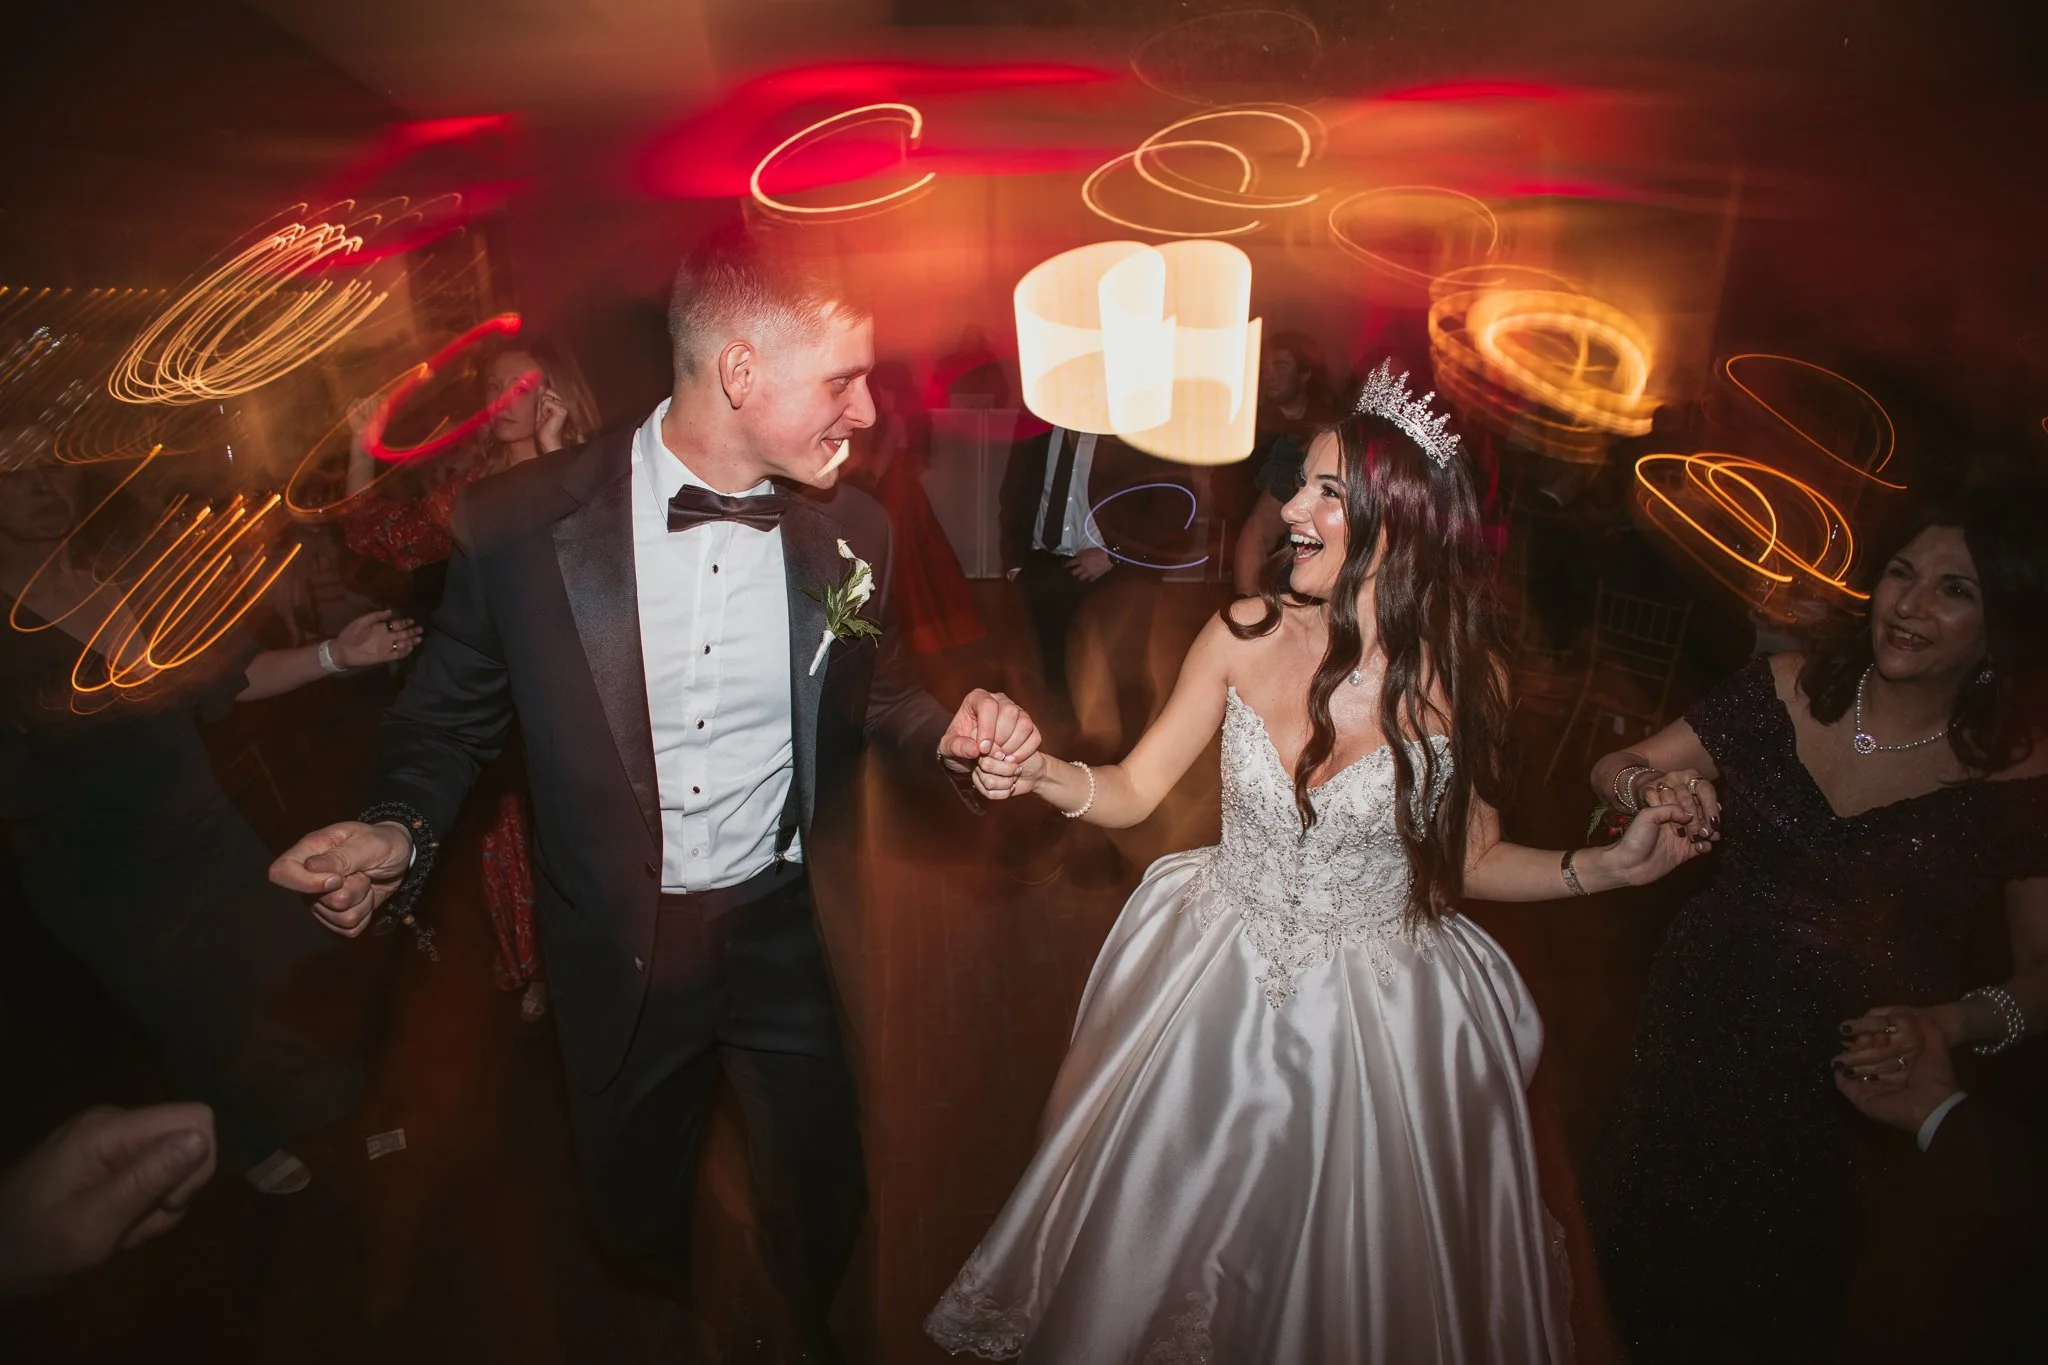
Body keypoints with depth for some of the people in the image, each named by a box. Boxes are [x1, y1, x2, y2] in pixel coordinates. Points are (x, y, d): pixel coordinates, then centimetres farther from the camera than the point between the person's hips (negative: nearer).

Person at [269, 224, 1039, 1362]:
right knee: (638, 1211, 23)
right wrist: (401, 833, -21)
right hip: (619, 954, -1)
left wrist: (947, 734, -16)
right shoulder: (520, 524, -17)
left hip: (791, 932, 1)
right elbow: (452, 715, -3)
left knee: (823, 1201, 18)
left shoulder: (853, 529, -9)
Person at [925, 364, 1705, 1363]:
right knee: (1163, 1237, 20)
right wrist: (1041, 770, -25)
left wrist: (1609, 866, -16)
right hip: (1216, 982, 2)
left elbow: (1468, 861, -2)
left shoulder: (1463, 677, -14)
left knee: (1347, 1269, 18)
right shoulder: (1244, 636, -12)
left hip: (1374, 1012, -1)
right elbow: (1133, 790, -6)